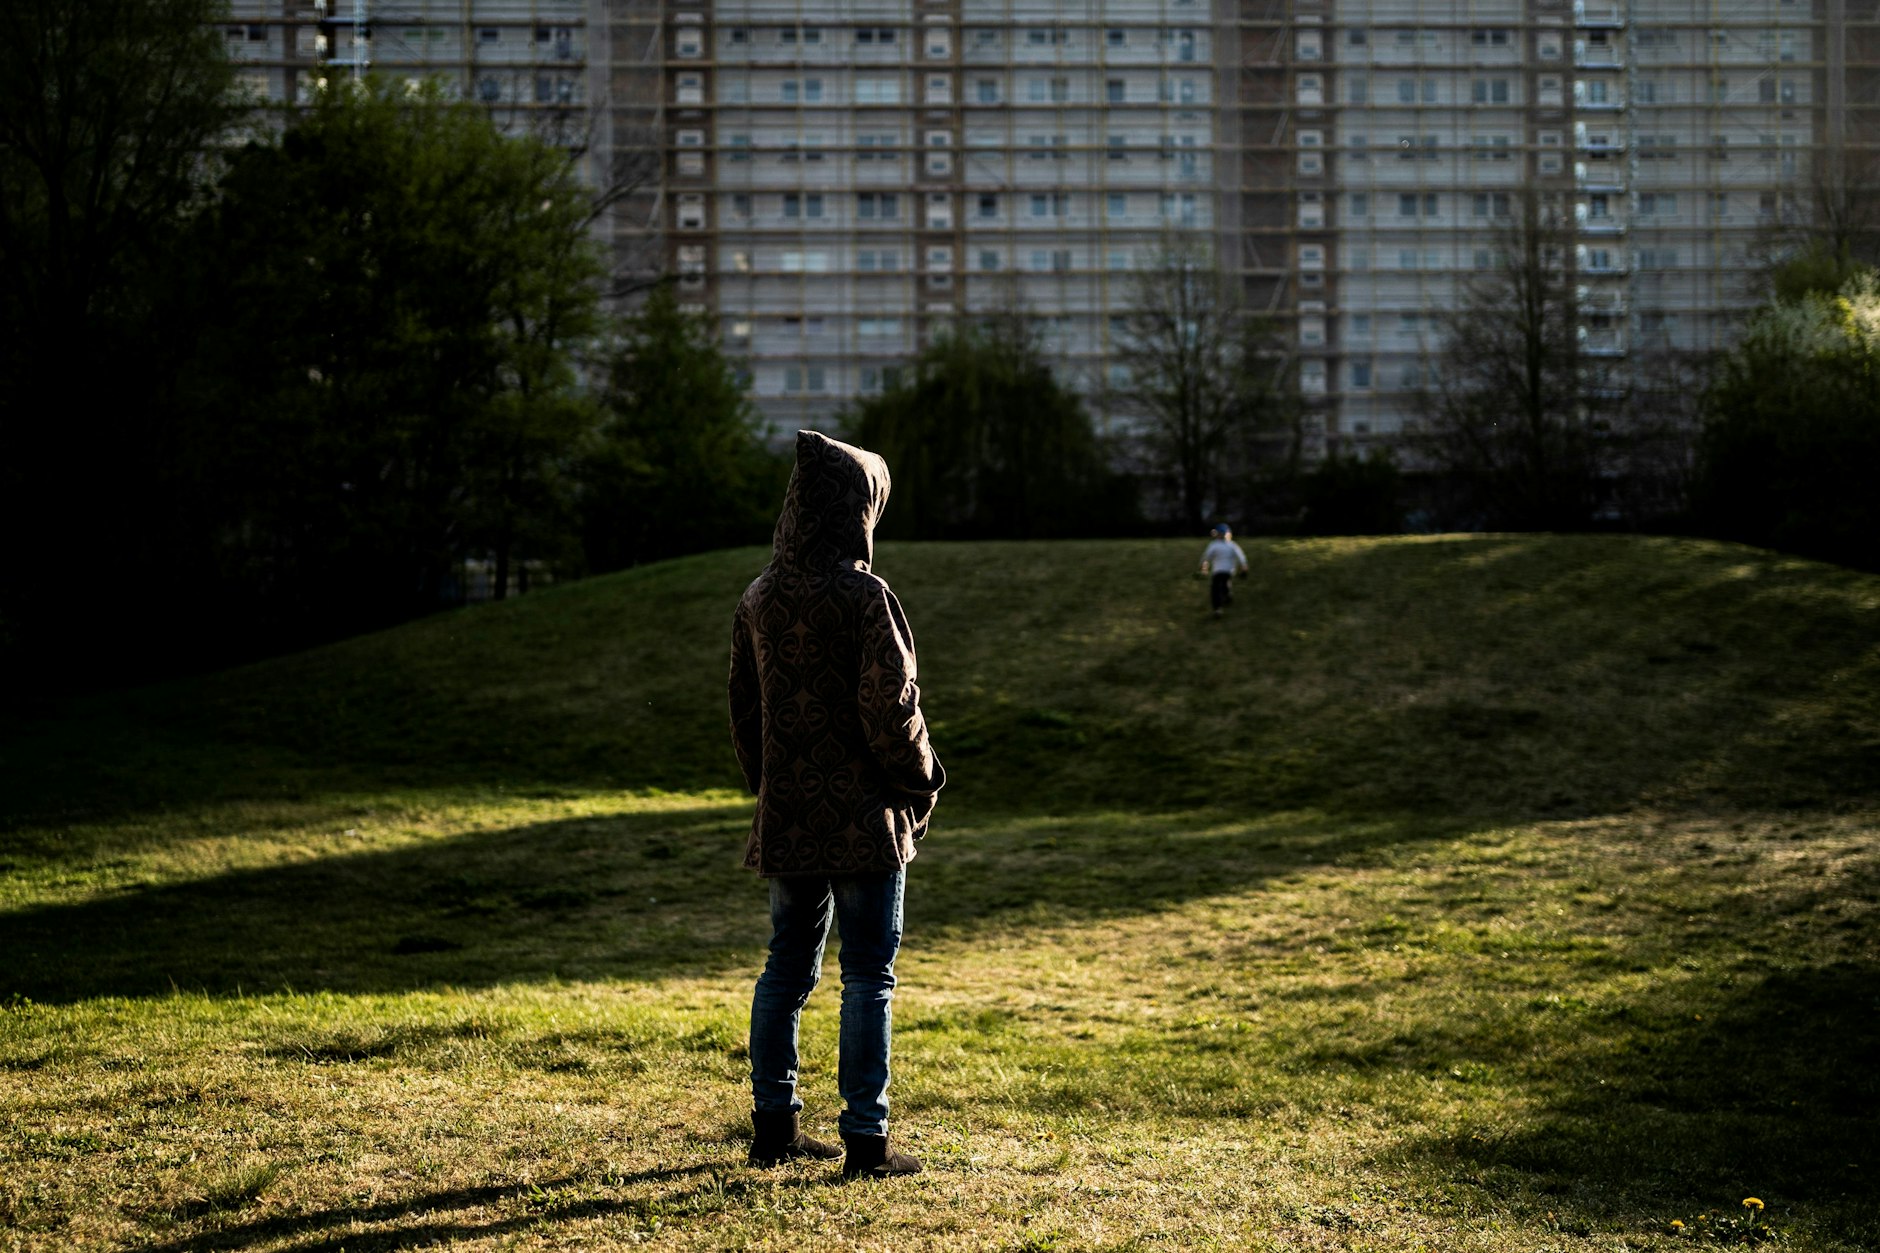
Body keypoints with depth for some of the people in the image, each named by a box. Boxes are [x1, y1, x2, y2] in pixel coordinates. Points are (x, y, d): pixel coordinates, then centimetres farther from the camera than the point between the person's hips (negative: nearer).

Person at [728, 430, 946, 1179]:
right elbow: (891, 708, -16)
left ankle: (774, 1124, 20)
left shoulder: (761, 598, 5)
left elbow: (744, 705, 12)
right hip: (863, 815, -6)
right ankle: (865, 1139, 2)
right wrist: (920, 781, 0)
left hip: (786, 816, 6)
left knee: (787, 968, 16)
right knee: (868, 976, 0)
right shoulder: (863, 598, -16)